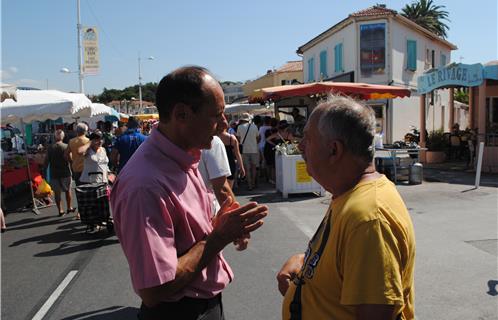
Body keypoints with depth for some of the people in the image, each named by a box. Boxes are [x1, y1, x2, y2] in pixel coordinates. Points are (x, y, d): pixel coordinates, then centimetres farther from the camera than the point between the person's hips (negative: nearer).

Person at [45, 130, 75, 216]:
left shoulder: (50, 148, -2)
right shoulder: (66, 147, -7)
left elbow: (46, 161, 0)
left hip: (54, 174, 1)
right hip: (65, 173, -1)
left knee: (57, 192, 8)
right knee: (68, 190, 16)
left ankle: (60, 210, 10)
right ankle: (69, 208, 22)